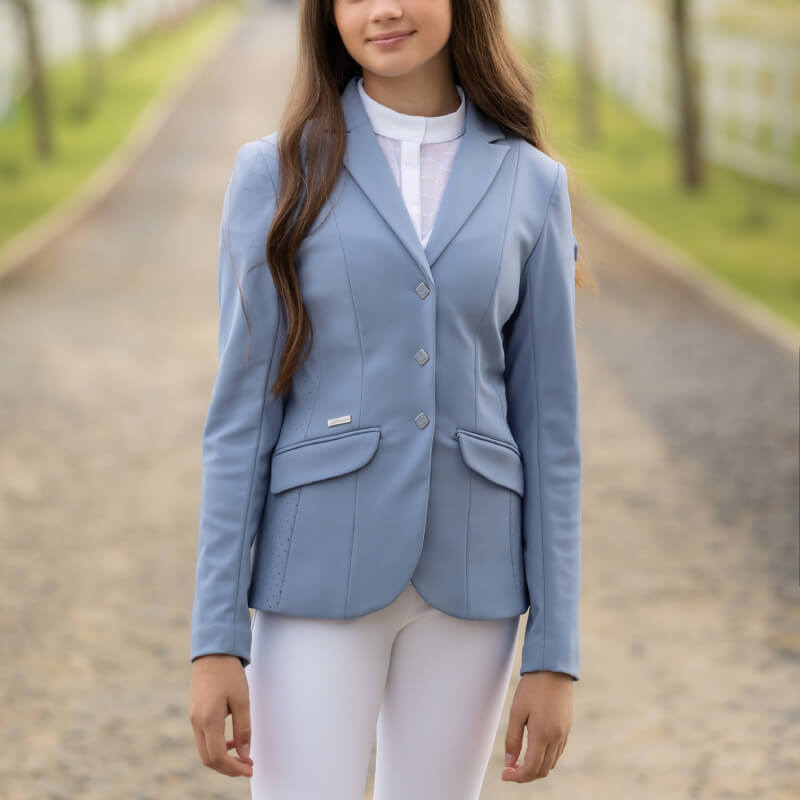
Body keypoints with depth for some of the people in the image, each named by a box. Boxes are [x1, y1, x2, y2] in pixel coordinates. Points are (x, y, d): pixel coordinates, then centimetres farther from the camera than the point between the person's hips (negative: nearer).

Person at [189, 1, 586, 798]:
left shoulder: (529, 184, 3)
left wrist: (554, 654, 1)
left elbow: (546, 423, 4)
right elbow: (242, 410, -3)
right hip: (321, 571, -2)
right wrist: (214, 639, -8)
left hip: (466, 573, 2)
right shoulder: (277, 175, -2)